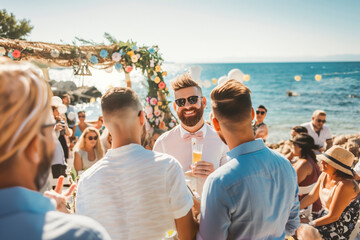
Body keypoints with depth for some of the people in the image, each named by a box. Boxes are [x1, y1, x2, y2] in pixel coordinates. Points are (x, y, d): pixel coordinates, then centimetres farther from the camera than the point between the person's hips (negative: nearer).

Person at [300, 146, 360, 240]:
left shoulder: (345, 185, -28)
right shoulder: (325, 175, -3)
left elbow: (333, 217, -24)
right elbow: (312, 196, 7)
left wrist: (309, 225, -16)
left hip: (340, 230, -8)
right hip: (325, 216, 8)